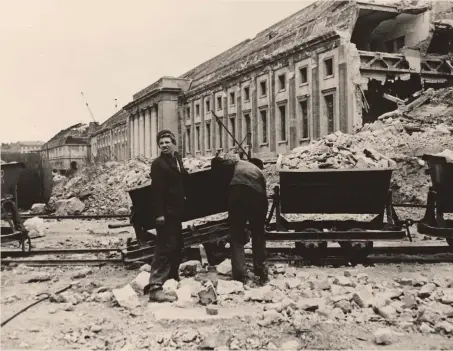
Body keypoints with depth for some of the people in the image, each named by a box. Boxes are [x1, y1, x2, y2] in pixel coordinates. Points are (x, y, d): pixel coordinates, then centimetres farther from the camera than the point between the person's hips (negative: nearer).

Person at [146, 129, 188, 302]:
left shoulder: (177, 159, 14)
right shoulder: (158, 164, -10)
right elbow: (156, 190, -17)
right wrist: (159, 213, -24)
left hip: (176, 211, 9)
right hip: (165, 212, -9)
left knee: (177, 246, 18)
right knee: (165, 247, -14)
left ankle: (173, 278, 33)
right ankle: (155, 287, -17)